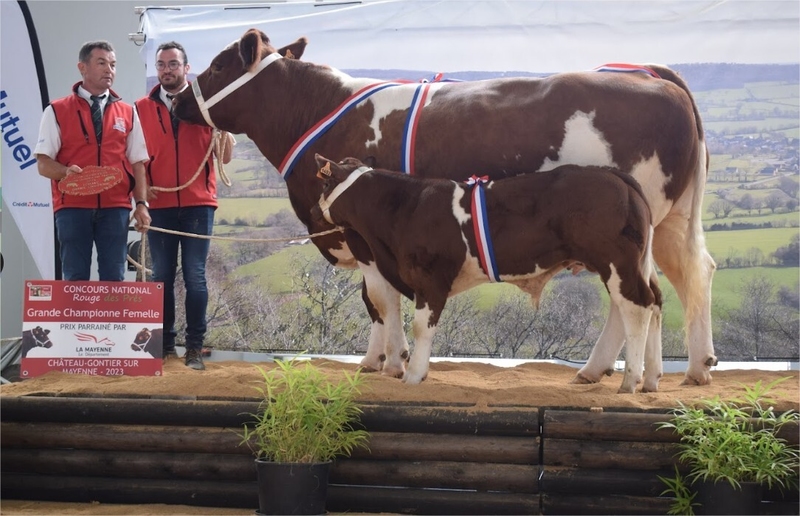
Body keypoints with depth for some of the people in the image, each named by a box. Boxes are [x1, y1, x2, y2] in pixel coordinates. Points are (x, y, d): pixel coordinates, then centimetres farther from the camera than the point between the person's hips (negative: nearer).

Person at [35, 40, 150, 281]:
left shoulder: (128, 113, 13)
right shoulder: (57, 111, 5)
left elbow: (138, 163, 12)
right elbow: (43, 163, 1)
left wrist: (141, 204, 0)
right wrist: (66, 171, -20)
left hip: (115, 208, 2)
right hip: (73, 207, -2)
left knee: (114, 278, 0)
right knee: (75, 279, -1)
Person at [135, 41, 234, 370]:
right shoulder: (142, 108, 8)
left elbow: (225, 157, 2)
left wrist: (223, 126, -15)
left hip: (198, 204, -1)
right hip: (159, 205, 1)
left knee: (195, 276, -2)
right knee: (162, 276, 4)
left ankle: (195, 347, 2)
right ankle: (165, 345, 11)